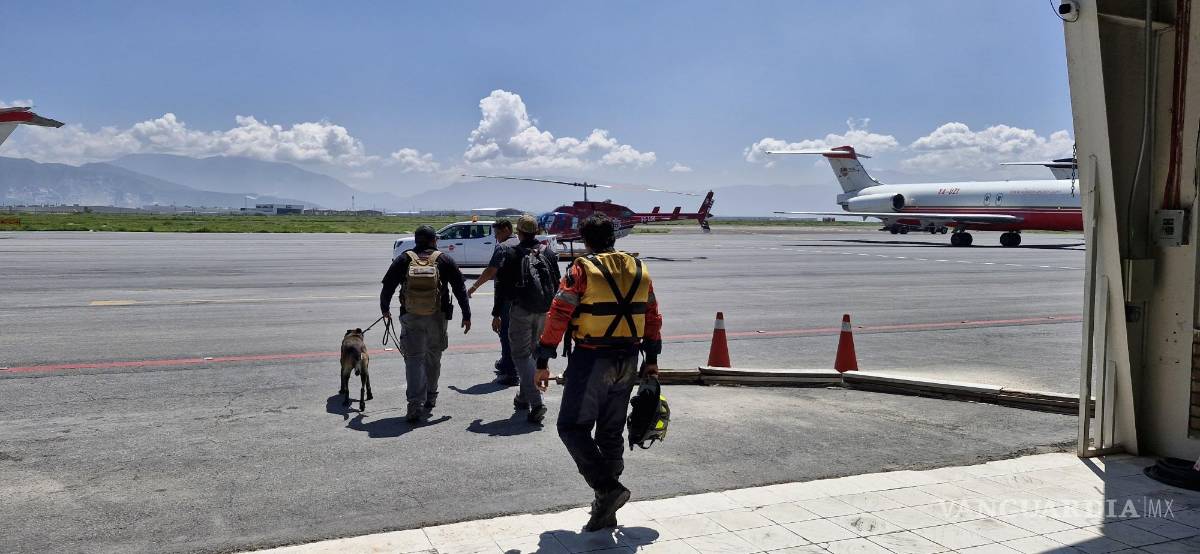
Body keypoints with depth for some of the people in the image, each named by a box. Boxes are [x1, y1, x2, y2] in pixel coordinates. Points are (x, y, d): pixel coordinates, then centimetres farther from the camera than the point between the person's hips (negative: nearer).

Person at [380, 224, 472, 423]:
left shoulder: (403, 260, 1)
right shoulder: (444, 261, 0)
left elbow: (387, 286, 6)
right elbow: (460, 289, 0)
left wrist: (384, 308, 23)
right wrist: (466, 315, 7)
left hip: (410, 318, -1)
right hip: (437, 318, 1)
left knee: (414, 359, 1)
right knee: (433, 358, 17)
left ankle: (415, 404, -10)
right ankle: (430, 399, 29)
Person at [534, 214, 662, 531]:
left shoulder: (582, 270, -8)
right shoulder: (638, 270, 9)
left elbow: (558, 317, -11)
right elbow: (653, 317, 14)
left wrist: (543, 362, -5)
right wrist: (651, 359, 23)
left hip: (591, 362, -6)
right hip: (627, 363, 6)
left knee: (573, 427, 2)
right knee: (610, 433, 14)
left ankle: (608, 488, -10)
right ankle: (606, 511, 20)